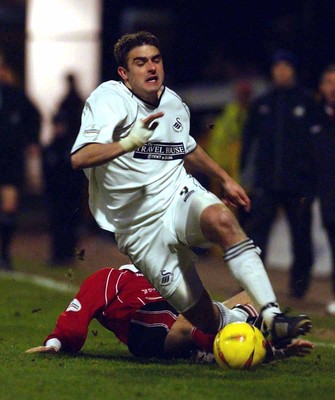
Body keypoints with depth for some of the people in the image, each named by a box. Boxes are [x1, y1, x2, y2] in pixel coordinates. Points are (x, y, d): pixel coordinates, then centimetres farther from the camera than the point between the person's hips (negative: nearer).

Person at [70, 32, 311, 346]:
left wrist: (225, 179, 35)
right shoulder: (109, 98, -10)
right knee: (205, 319, -11)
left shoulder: (173, 104, 9)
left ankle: (272, 314, -40)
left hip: (180, 197, 3)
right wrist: (128, 143, -38)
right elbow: (79, 158, -25)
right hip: (141, 227, -3)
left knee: (221, 219, -35)